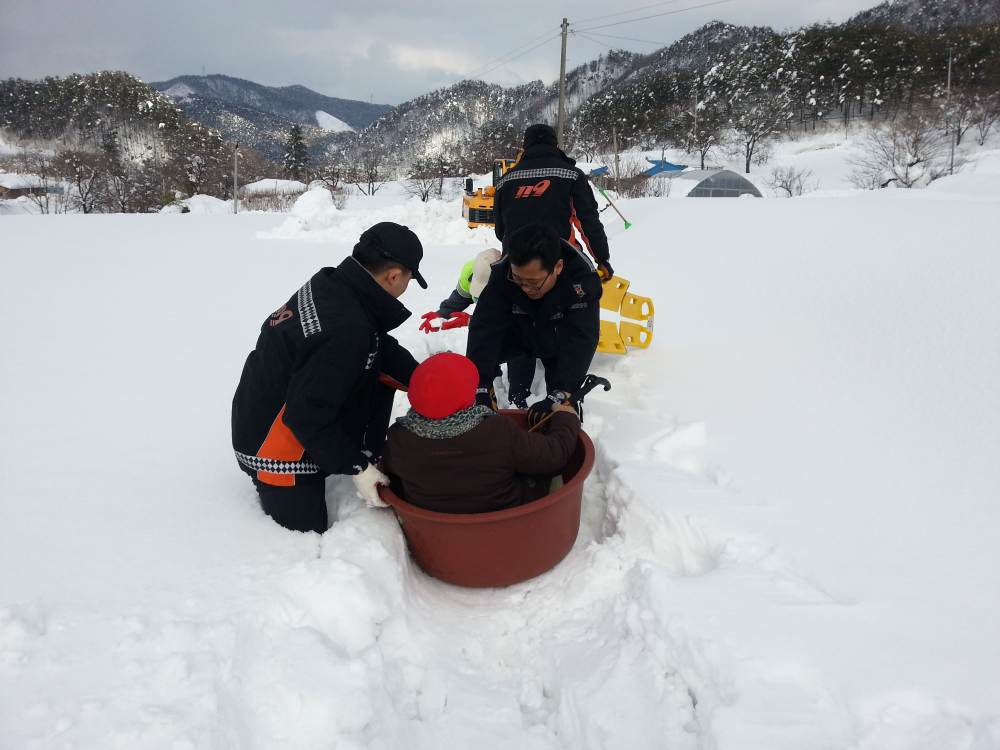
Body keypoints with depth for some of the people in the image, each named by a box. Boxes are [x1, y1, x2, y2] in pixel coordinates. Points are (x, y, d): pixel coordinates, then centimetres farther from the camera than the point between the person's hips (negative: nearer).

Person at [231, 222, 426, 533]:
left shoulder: (331, 283, -8)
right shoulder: (345, 330, -35)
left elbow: (382, 347, 7)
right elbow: (308, 417, -30)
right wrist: (354, 467, -19)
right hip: (274, 451, -8)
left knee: (381, 372, 3)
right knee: (307, 531, 6)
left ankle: (367, 457, 12)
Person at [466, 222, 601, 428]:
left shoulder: (582, 279, -41)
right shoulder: (502, 273, -34)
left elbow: (580, 340, -47)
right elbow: (485, 327, -38)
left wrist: (560, 395, -58)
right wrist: (479, 386, -48)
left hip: (559, 344, -1)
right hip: (519, 333, 2)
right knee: (472, 362, -16)